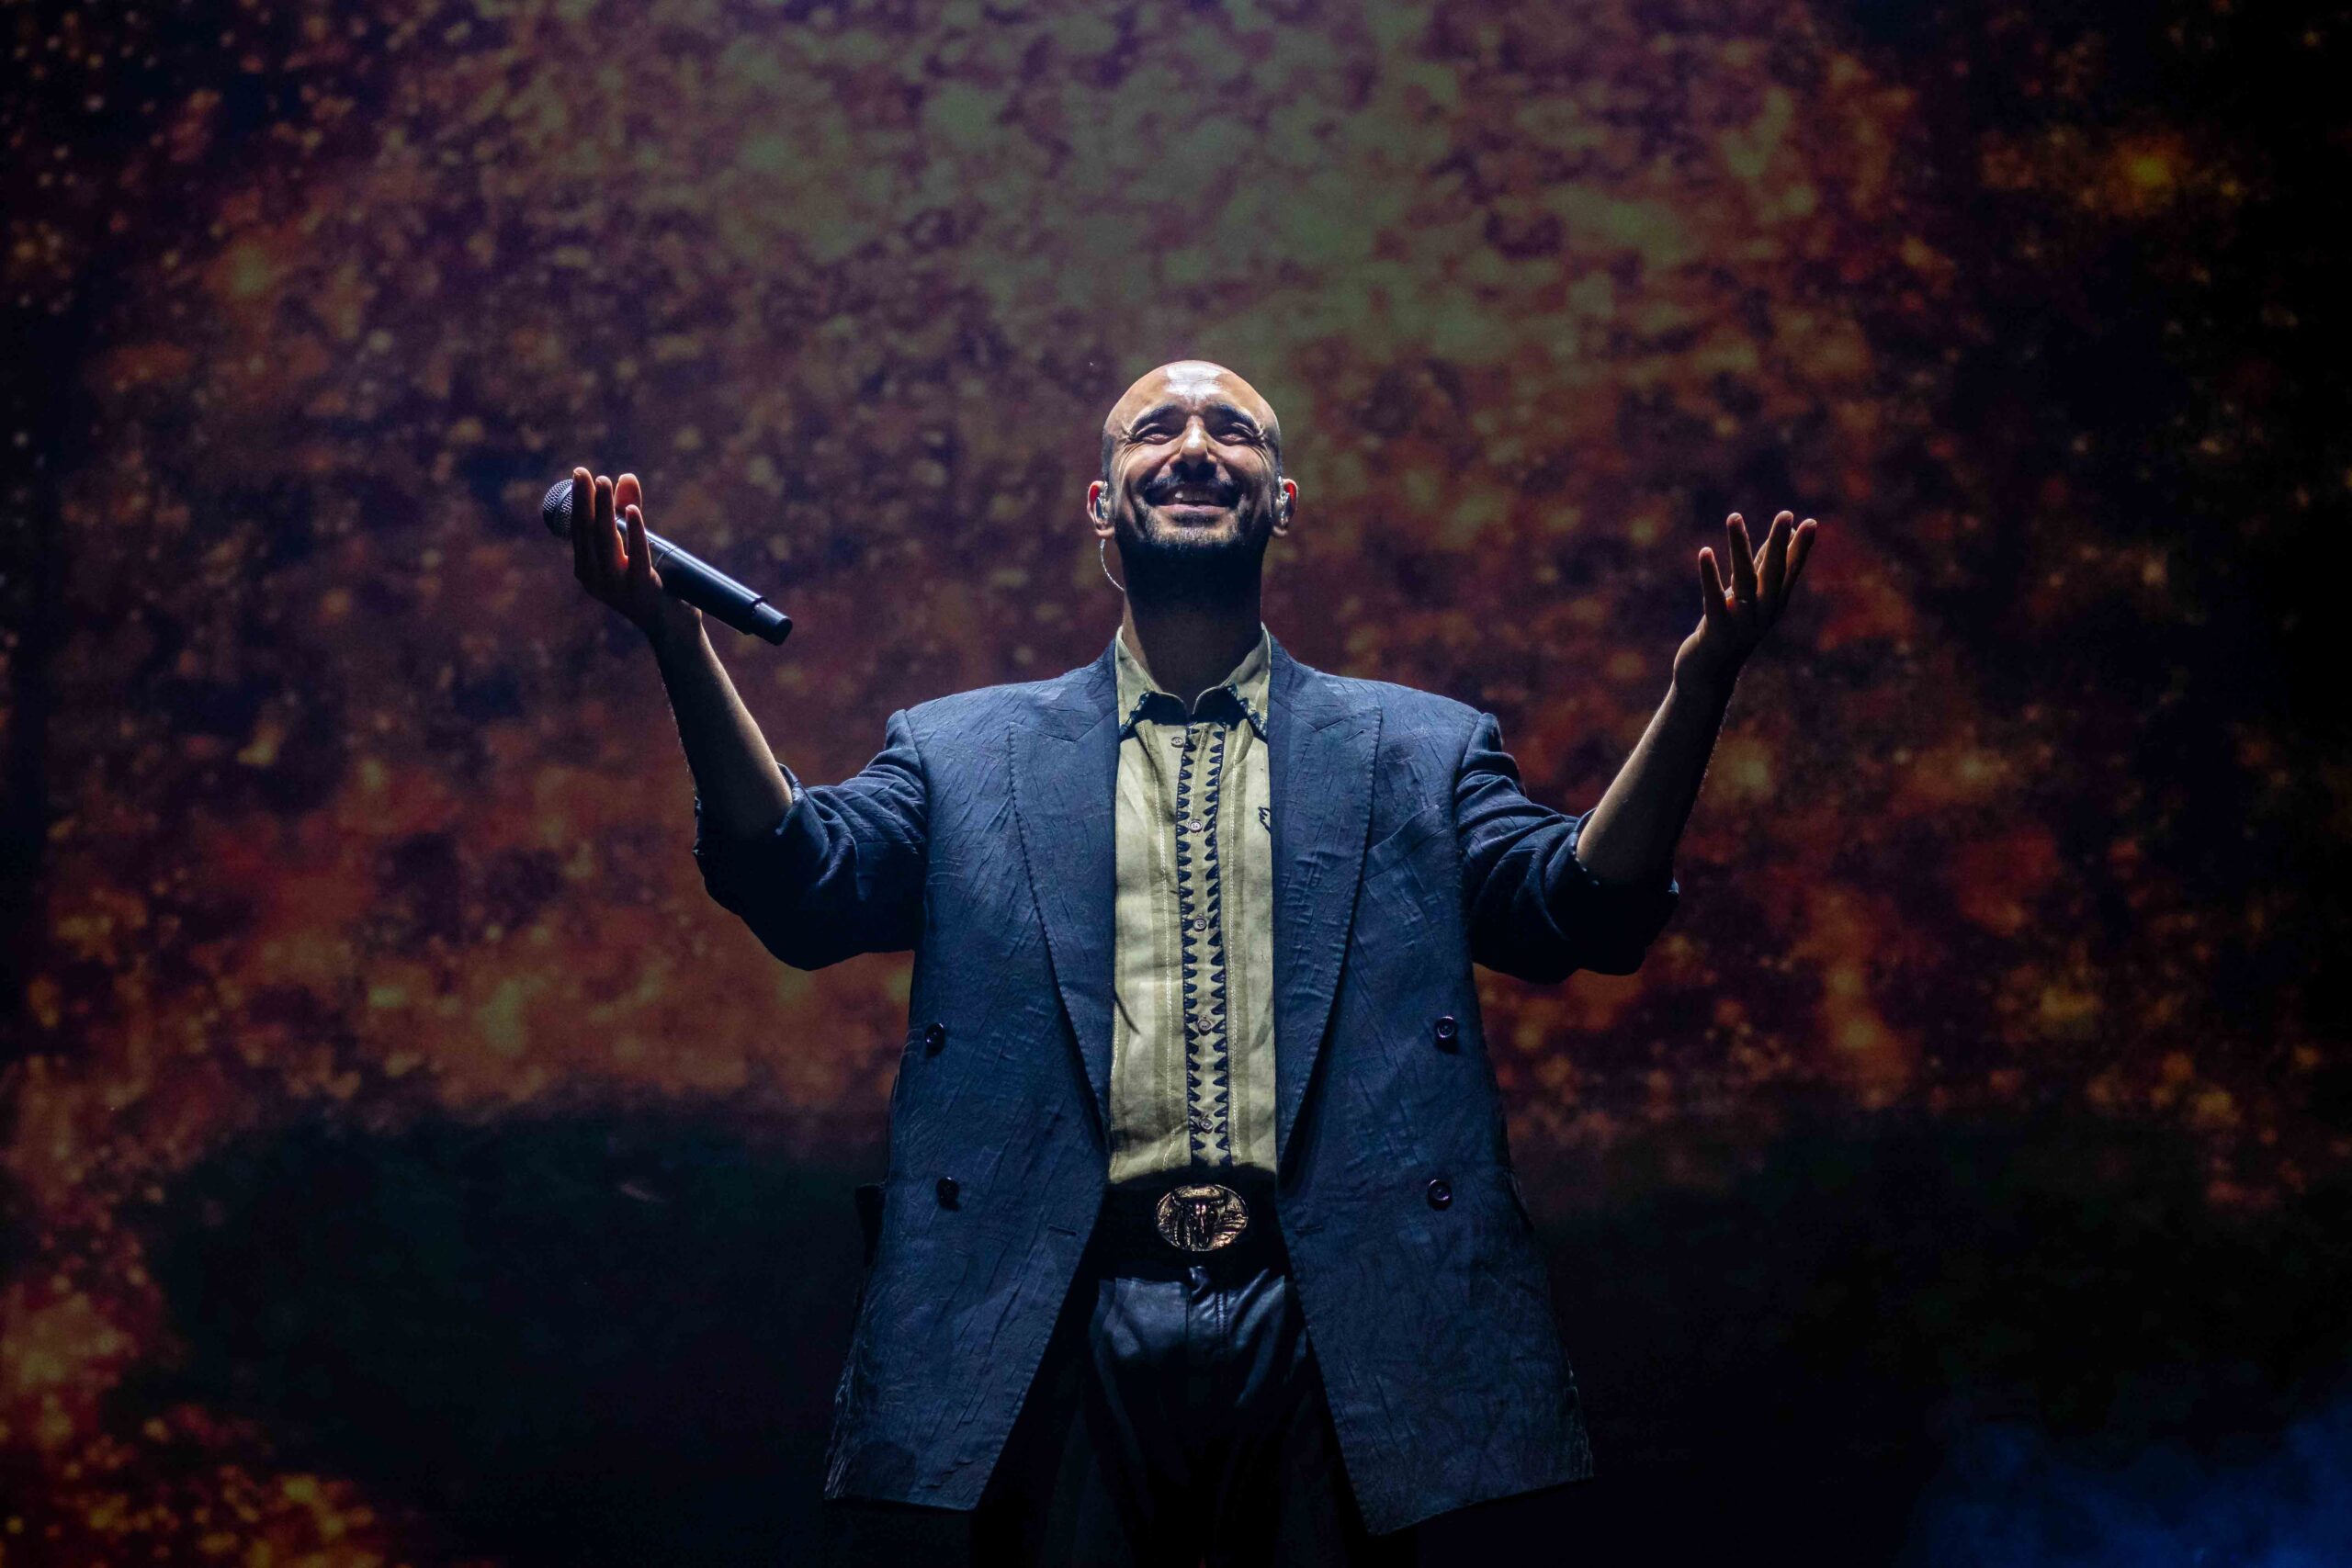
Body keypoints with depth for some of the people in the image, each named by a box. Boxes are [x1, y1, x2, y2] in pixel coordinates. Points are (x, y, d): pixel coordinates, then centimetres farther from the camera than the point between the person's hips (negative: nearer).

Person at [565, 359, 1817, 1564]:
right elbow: (800, 885, -2)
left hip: (1328, 1331, 1)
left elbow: (1585, 909, 1)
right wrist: (677, 640, -16)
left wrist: (1698, 684, -16)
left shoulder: (1421, 749, 15)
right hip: (1064, 1337, 0)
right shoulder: (963, 752, 14)